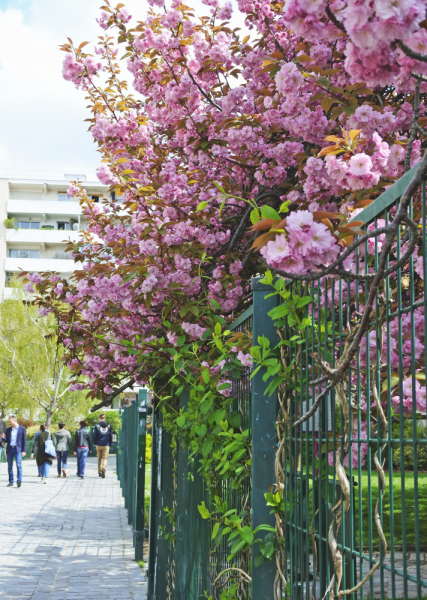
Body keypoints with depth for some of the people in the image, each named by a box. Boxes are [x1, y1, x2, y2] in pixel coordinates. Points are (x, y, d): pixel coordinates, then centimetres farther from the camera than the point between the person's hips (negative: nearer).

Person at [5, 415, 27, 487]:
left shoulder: (22, 429, 2)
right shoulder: (8, 429, 11)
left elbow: (24, 440, 2)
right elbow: (7, 440, 13)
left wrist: (24, 451, -4)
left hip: (18, 449, -4)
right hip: (9, 449, 4)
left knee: (18, 465, -13)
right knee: (10, 466, 3)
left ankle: (19, 481, -13)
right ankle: (11, 481, 9)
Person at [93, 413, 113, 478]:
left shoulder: (97, 425, -3)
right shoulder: (109, 426, 2)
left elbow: (95, 435, -2)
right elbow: (111, 436, 5)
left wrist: (95, 443, 12)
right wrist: (110, 444, 12)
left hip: (99, 445, 0)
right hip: (106, 445, 0)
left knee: (99, 458, 14)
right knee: (105, 458, 1)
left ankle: (100, 472, 18)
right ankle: (104, 468, -26)